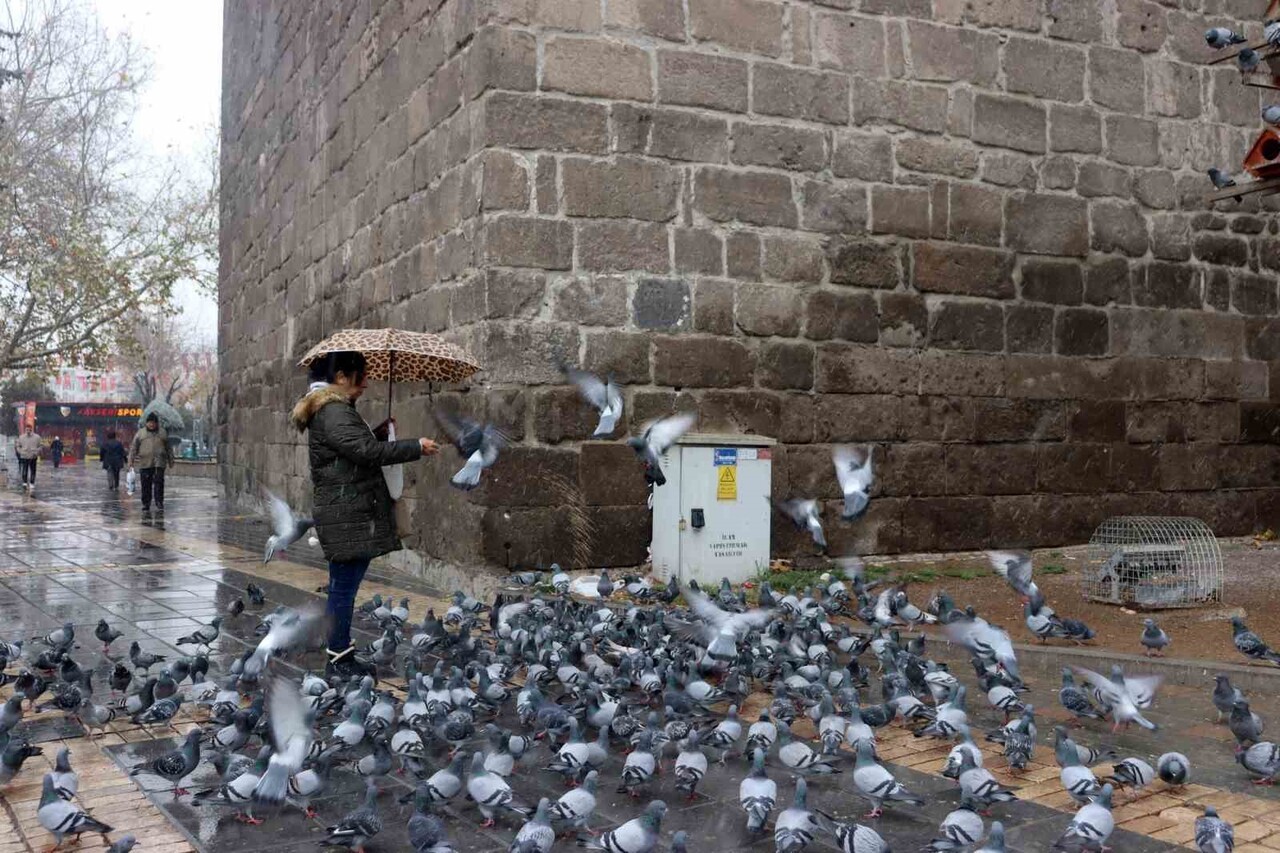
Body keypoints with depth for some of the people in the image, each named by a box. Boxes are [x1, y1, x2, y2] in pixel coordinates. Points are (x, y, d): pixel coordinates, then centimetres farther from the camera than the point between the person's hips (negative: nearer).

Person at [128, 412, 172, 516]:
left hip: (159, 463, 0)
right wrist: (131, 460, 0)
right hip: (144, 464, 0)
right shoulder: (140, 433, 10)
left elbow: (168, 448, 17)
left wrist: (170, 460, 15)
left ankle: (159, 506, -4)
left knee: (159, 483, -7)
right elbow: (134, 448, 7)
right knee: (146, 485, 1)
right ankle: (146, 507, 9)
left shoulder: (162, 433, 13)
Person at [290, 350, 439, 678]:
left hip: (352, 513, 11)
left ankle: (341, 655, 21)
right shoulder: (333, 412, -15)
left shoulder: (336, 410, 19)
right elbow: (366, 451, -23)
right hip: (346, 514, -11)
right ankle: (339, 658, 1)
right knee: (344, 586, -5)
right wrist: (415, 447, -17)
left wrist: (378, 434, 12)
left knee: (342, 587, 14)